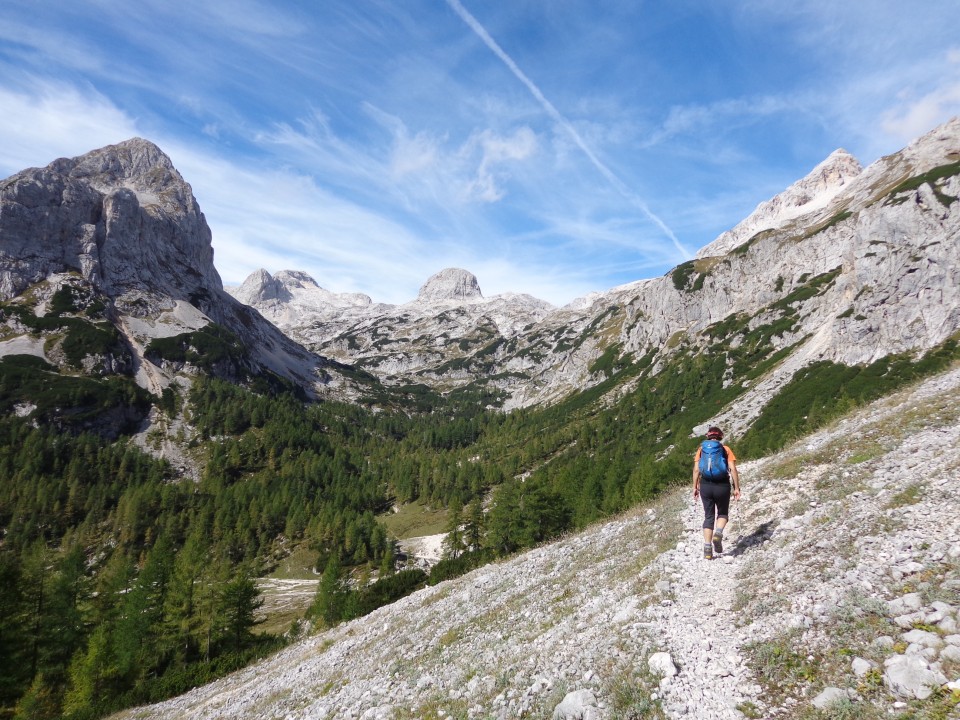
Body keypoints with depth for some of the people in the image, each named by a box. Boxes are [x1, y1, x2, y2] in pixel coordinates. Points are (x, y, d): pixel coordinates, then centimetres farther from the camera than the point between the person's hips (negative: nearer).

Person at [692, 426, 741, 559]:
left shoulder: (701, 449, 7)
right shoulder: (726, 449, 4)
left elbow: (696, 469, 1)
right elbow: (733, 469, -4)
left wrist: (695, 487, 6)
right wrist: (736, 488, 0)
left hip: (706, 486, 1)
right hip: (722, 486, -1)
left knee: (708, 517, 10)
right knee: (722, 513, 19)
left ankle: (707, 549, 3)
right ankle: (718, 533, -10)